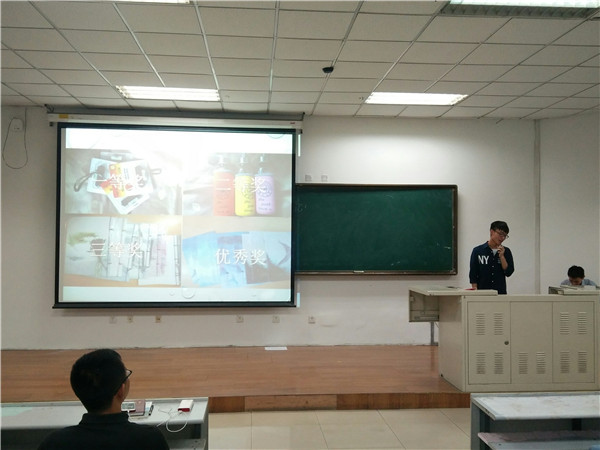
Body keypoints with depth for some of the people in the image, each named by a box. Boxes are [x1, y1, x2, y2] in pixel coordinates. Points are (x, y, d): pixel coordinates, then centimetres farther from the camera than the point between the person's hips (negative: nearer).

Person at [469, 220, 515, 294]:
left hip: (501, 293, 2)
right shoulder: (478, 251, 0)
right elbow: (473, 275, -1)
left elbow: (509, 272, 0)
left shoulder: (506, 251, 7)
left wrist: (501, 256, -8)